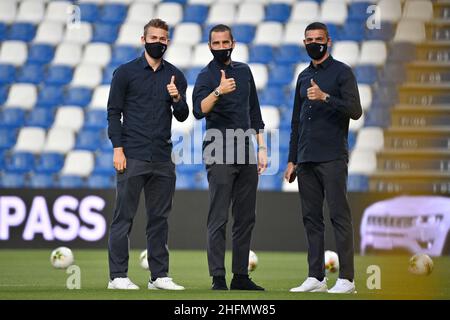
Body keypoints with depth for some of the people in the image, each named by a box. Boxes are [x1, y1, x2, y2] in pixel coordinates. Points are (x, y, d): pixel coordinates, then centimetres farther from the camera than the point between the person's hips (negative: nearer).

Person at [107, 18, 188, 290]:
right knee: (124, 217, -4)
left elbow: (183, 116, 10)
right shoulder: (126, 72, 2)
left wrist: (177, 99, -12)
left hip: (162, 160, 4)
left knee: (160, 218, 6)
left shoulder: (175, 76, 12)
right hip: (132, 156, -4)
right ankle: (118, 276, -1)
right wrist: (118, 149, -9)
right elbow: (114, 112, 0)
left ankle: (159, 276, 11)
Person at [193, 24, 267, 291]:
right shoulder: (206, 76, -5)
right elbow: (199, 110, -23)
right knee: (219, 219, -7)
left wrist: (262, 148, 13)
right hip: (220, 154, -6)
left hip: (246, 153, 6)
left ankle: (241, 276, 13)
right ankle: (218, 279, -9)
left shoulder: (244, 71, 14)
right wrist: (218, 92, -40)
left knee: (246, 218, 8)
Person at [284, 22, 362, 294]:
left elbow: (355, 111, -10)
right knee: (311, 218, 6)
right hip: (306, 160, 7)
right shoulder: (304, 77, 19)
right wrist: (292, 160, 17)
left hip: (332, 159, -6)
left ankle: (346, 278, -9)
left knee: (339, 215, -8)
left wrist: (325, 97, -22)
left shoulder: (341, 72, 0)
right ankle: (316, 277, 9)